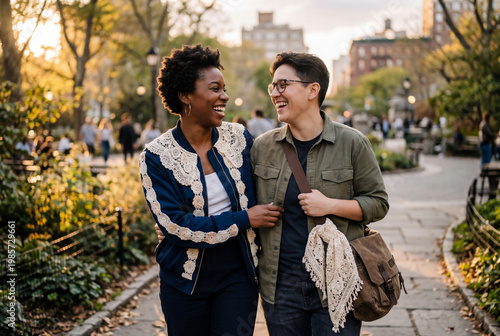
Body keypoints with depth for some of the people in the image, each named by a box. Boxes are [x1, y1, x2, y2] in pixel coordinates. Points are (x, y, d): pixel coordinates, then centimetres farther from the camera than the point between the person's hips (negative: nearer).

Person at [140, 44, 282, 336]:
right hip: (186, 280, -1)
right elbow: (175, 226, -18)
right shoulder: (157, 156, -11)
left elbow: (258, 194, 13)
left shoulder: (240, 138, -2)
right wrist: (244, 220, -17)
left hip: (238, 275, 2)